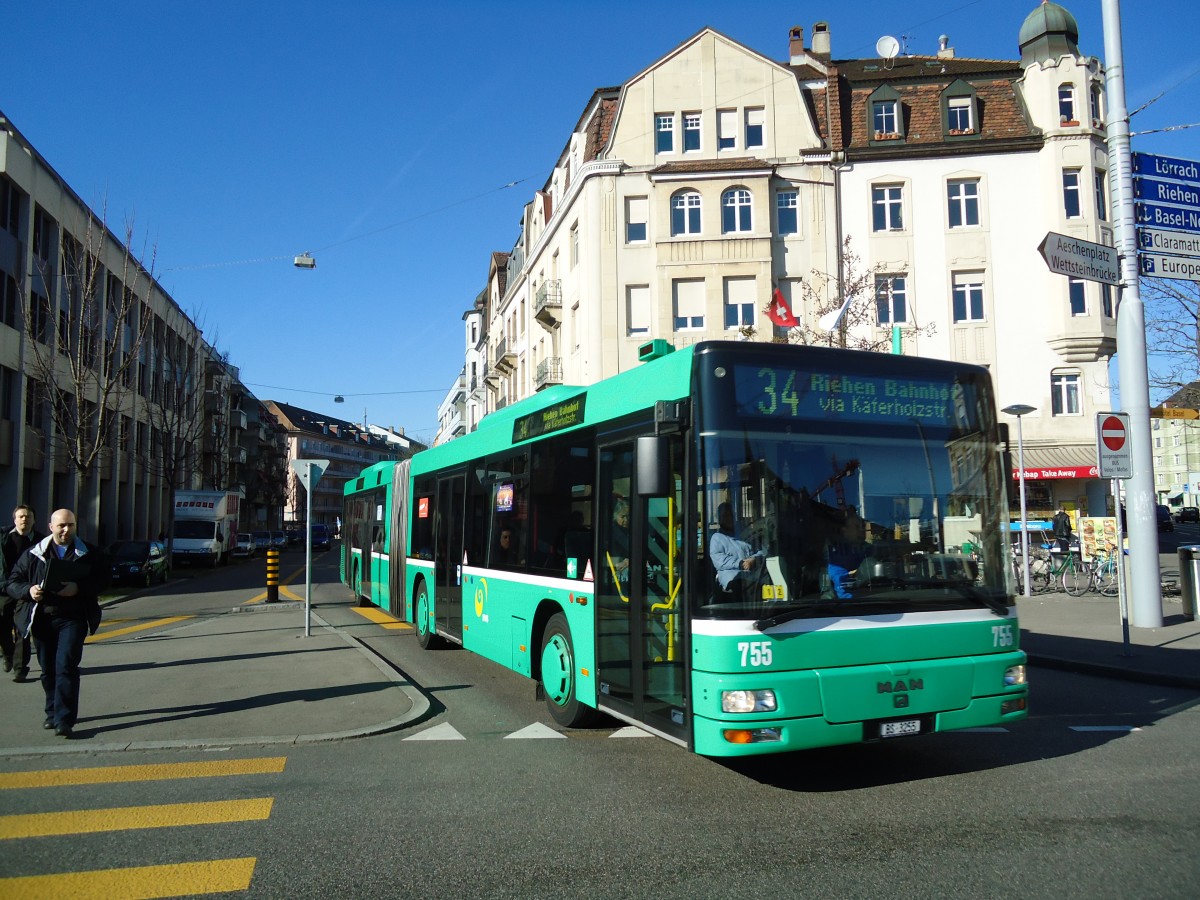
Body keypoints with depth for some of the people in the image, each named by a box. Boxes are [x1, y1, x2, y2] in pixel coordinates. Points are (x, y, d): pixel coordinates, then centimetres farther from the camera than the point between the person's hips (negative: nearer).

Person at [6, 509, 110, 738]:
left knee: (66, 667, -11)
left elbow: (104, 577, -1)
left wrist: (79, 588, -17)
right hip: (42, 620, 3)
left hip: (73, 618, -3)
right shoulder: (33, 554, 7)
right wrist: (28, 590, -13)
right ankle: (53, 714, 28)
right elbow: (13, 582, 9)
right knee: (48, 670, 11)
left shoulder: (89, 553, 3)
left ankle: (64, 720, -10)